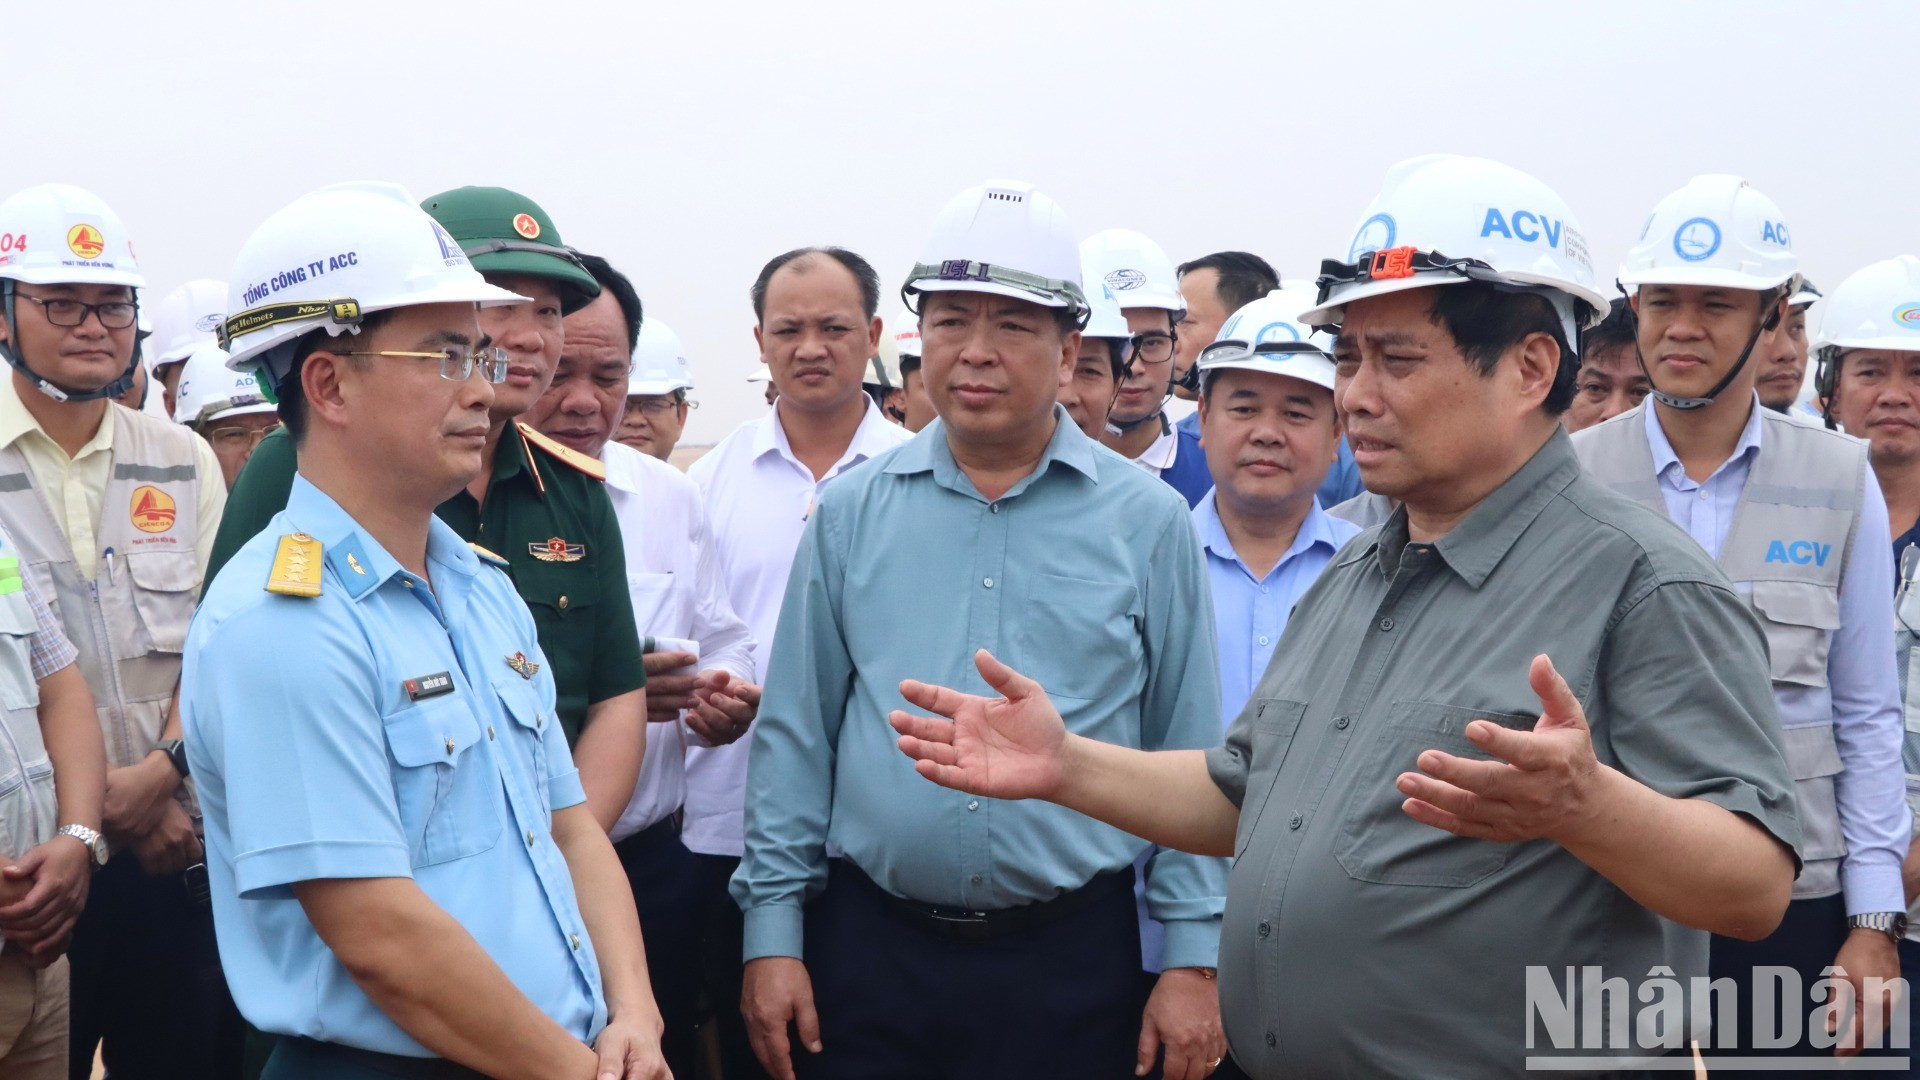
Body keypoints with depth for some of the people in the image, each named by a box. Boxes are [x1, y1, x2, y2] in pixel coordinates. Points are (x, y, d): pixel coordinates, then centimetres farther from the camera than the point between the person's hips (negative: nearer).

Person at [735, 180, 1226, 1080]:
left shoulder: (1148, 522, -1)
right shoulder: (850, 512, 3)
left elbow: (1188, 758, 1)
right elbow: (795, 736, 5)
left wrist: (1195, 957, -2)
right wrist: (772, 930, 1)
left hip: (1074, 959, -1)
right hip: (869, 945, 1)